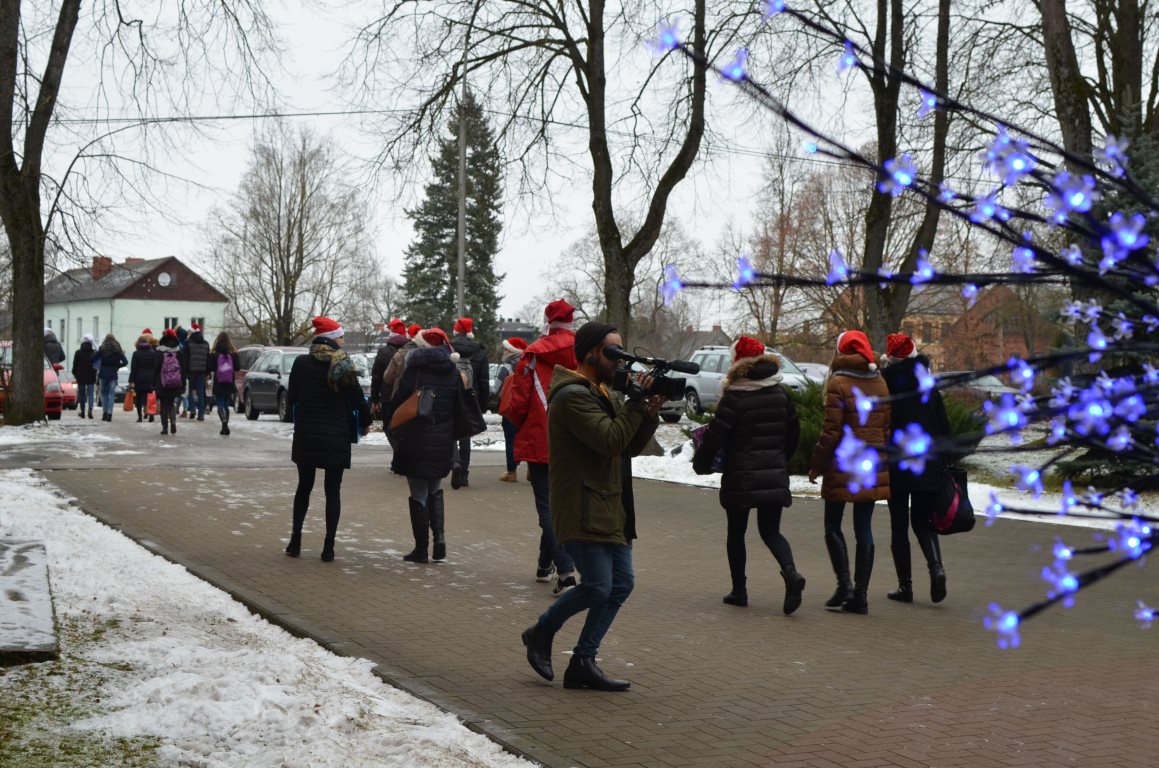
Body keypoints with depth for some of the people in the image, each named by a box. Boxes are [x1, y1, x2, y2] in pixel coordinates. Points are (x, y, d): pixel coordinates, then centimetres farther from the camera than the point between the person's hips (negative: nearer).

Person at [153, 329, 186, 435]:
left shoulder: (159, 354, -6)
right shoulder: (179, 353, 1)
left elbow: (155, 370, -3)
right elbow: (183, 370, 3)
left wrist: (154, 384, 4)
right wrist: (183, 385, 8)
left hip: (162, 386, -2)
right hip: (176, 385, 2)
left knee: (164, 406, 6)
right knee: (172, 404, 16)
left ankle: (165, 428, 4)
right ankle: (173, 422, -6)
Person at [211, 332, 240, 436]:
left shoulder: (215, 353, -9)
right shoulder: (233, 352, -3)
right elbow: (237, 368, -1)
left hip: (218, 384, -3)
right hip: (229, 384, 3)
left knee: (220, 405, -1)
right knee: (226, 405, 15)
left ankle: (224, 422, -23)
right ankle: (225, 426, 15)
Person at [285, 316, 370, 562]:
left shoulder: (301, 364, -3)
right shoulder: (344, 367, -10)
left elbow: (292, 399, 2)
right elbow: (358, 401, -8)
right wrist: (365, 424, 10)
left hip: (306, 436, 2)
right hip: (336, 438, -2)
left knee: (304, 487, 18)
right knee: (333, 490, 6)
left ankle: (295, 540, 16)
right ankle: (328, 547, 4)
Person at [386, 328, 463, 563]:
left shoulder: (415, 370, -10)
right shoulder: (454, 373, 4)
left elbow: (398, 401, -9)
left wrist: (389, 421, 8)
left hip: (416, 442, -4)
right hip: (443, 442, 4)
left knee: (419, 494, 4)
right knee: (435, 490, 21)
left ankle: (421, 549, 6)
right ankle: (440, 538, 7)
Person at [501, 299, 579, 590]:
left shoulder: (533, 354, -8)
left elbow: (517, 403, -8)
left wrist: (520, 426, 13)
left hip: (540, 443, -3)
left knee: (548, 507, -1)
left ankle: (565, 571, -14)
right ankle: (545, 564, 29)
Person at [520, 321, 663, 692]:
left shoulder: (601, 393, 18)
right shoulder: (573, 396, -14)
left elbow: (630, 447, 17)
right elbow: (610, 440, -23)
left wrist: (650, 414, 1)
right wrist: (636, 402, -16)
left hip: (610, 509, 10)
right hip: (582, 511, -10)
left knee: (621, 584, 6)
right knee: (598, 587, -10)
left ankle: (583, 663, 13)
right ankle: (541, 632, 15)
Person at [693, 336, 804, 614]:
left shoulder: (734, 397, -12)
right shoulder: (781, 393, 6)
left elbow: (716, 434, -14)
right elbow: (794, 431, 12)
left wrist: (701, 463, 0)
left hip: (740, 477, -4)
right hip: (774, 475, 4)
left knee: (736, 532, 11)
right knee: (770, 530, 11)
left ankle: (739, 590, 15)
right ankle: (791, 572, -15)